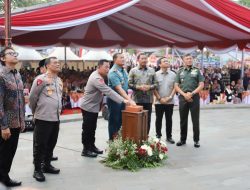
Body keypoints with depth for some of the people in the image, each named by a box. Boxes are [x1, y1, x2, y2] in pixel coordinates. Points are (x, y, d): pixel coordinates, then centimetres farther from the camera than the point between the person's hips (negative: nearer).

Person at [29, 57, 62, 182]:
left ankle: (47, 165, 30)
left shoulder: (59, 81, 12)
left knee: (51, 144, 16)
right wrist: (35, 111, 5)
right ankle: (37, 170, 11)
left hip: (56, 118, 7)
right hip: (43, 118, -7)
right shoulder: (41, 79, -12)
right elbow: (32, 97, -7)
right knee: (40, 145, 1)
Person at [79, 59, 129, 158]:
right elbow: (108, 91, -33)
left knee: (92, 128, 17)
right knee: (87, 129, 1)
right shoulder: (96, 78, -27)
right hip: (88, 107, -9)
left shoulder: (98, 75, 5)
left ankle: (92, 146, 27)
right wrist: (123, 100, -34)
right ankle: (86, 150, 10)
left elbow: (106, 90, 12)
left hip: (94, 106, 10)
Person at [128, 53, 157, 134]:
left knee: (147, 119, 7)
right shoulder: (133, 71, 4)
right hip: (137, 99, -2)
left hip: (148, 99, 2)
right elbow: (129, 84, -1)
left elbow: (155, 84, 8)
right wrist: (139, 87, -14)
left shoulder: (151, 71, 9)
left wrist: (149, 87, -11)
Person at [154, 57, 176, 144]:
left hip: (170, 101, 1)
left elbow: (175, 87, 2)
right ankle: (158, 136, 19)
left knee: (169, 119, 8)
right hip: (159, 102, -1)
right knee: (158, 119, 7)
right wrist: (160, 98, -9)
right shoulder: (156, 74, -2)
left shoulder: (173, 74, 3)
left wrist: (170, 97, -8)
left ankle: (169, 136, 18)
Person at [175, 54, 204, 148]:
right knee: (183, 120, 8)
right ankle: (183, 139, 19)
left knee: (195, 120, 1)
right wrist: (184, 94, -10)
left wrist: (191, 93, -13)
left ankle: (196, 140, 10)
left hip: (194, 97, -2)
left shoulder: (197, 71, 4)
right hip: (183, 97, 2)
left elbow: (201, 85, -1)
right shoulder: (180, 71, 9)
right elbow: (176, 86, 4)